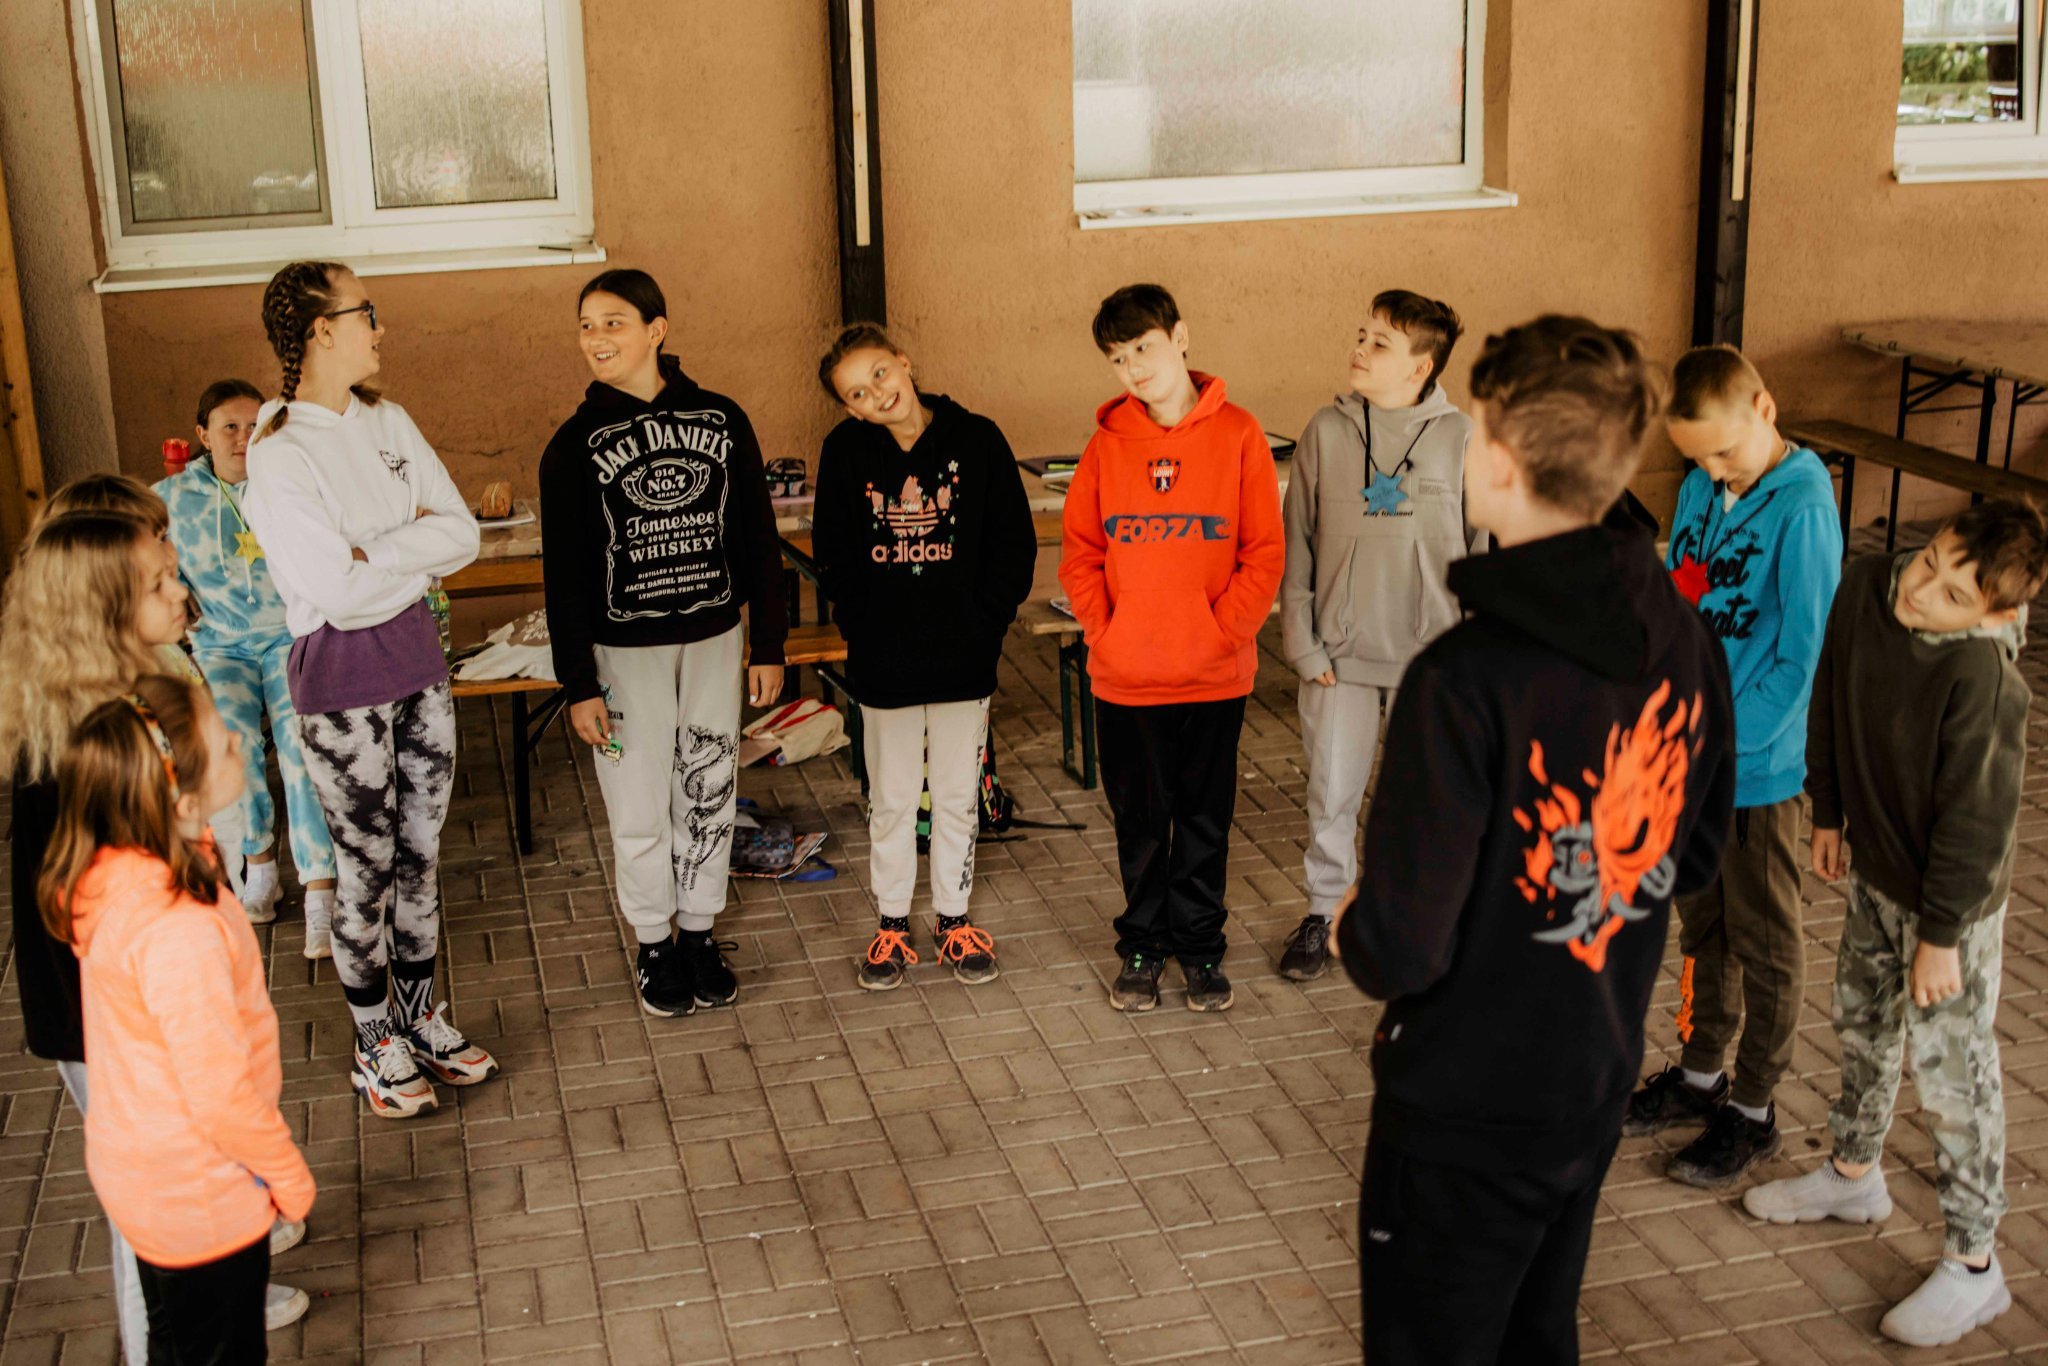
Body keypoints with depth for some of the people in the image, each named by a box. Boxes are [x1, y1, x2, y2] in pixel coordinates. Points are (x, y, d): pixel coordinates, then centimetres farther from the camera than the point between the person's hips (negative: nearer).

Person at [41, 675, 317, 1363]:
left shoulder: (111, 874, -9)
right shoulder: (178, 931, -36)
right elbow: (220, 1094, -27)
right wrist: (289, 1176, -13)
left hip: (141, 1171, 8)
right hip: (201, 1202, -8)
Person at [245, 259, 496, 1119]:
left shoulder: (387, 422, 4)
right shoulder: (279, 459, -17)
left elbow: (462, 535, -1)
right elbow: (340, 592, -23)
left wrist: (377, 551, -15)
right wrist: (417, 549, -11)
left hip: (416, 651, 6)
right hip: (340, 674, -6)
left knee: (422, 848, 15)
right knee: (366, 864, 5)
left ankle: (421, 1015, 32)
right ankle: (375, 1043, 22)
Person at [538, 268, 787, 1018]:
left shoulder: (721, 420, -2)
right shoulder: (576, 444, -6)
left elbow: (757, 538, 4)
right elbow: (565, 572, -5)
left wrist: (768, 644, 3)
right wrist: (579, 684, -8)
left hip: (713, 640, 2)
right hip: (625, 650, -2)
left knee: (709, 790, 11)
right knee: (640, 802, 5)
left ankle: (699, 932, 27)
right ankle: (654, 944, 23)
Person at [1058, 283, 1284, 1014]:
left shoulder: (1237, 434, -5)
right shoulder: (1108, 442, 2)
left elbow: (1265, 552, -5)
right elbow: (1079, 550, 5)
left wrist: (1221, 631, -12)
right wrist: (1103, 632, -6)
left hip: (1215, 674, -1)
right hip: (1126, 678, 2)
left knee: (1205, 821, 11)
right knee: (1139, 823, 12)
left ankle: (1199, 945, 25)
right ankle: (1141, 946, 27)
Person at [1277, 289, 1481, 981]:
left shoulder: (1461, 437, -5)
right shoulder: (1326, 432, -2)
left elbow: (1486, 550, 1)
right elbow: (1296, 545, 2)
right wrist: (1302, 643, -3)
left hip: (1432, 657, -1)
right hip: (1340, 655, 1)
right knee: (1332, 793, 9)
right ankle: (1323, 913, 27)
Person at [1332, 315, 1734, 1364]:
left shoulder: (1467, 679, -31)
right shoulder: (1685, 640, -7)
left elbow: (1401, 949, -26)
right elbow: (1692, 854, 7)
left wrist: (1354, 934, -5)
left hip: (1466, 1110, -7)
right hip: (1599, 1082, 7)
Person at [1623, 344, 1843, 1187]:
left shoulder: (1802, 507, -19)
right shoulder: (1700, 487, 1)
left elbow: (1801, 654, -19)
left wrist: (1722, 740, -17)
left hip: (1757, 765, -6)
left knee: (1763, 942, 9)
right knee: (1701, 923, 20)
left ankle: (1753, 1111, 23)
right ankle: (1700, 1074, 37)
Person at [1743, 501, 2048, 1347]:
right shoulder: (1865, 588, -13)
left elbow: (1977, 816, -25)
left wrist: (1940, 934, -17)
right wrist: (1829, 812, 12)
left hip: (1953, 896, -7)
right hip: (1875, 871, 7)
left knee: (1948, 1068, 3)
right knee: (1861, 1020, 24)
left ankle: (1972, 1263, 19)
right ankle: (1853, 1174, 48)